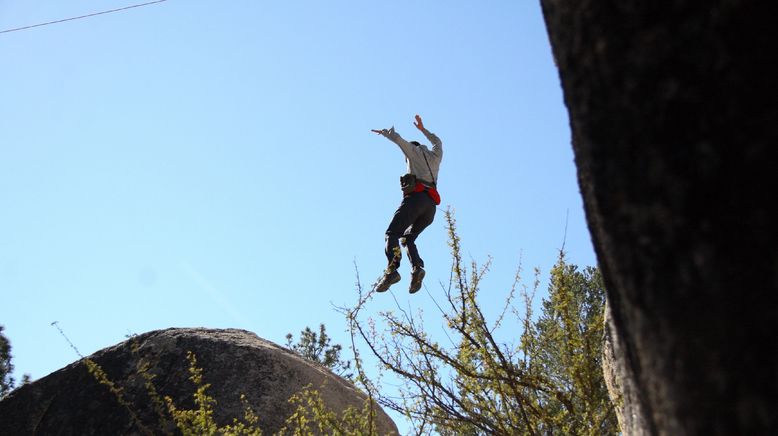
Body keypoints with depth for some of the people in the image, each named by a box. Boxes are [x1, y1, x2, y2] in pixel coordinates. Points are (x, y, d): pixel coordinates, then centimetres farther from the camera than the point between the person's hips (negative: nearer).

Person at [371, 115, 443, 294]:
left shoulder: (414, 150, 18)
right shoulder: (435, 156, 31)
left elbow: (396, 138, 17)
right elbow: (437, 141, 52)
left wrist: (384, 131, 38)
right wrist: (422, 128, 63)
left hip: (416, 197, -6)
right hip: (431, 205, 6)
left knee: (392, 233, -14)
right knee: (408, 238, 13)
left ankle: (392, 270, -38)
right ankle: (417, 267, -16)